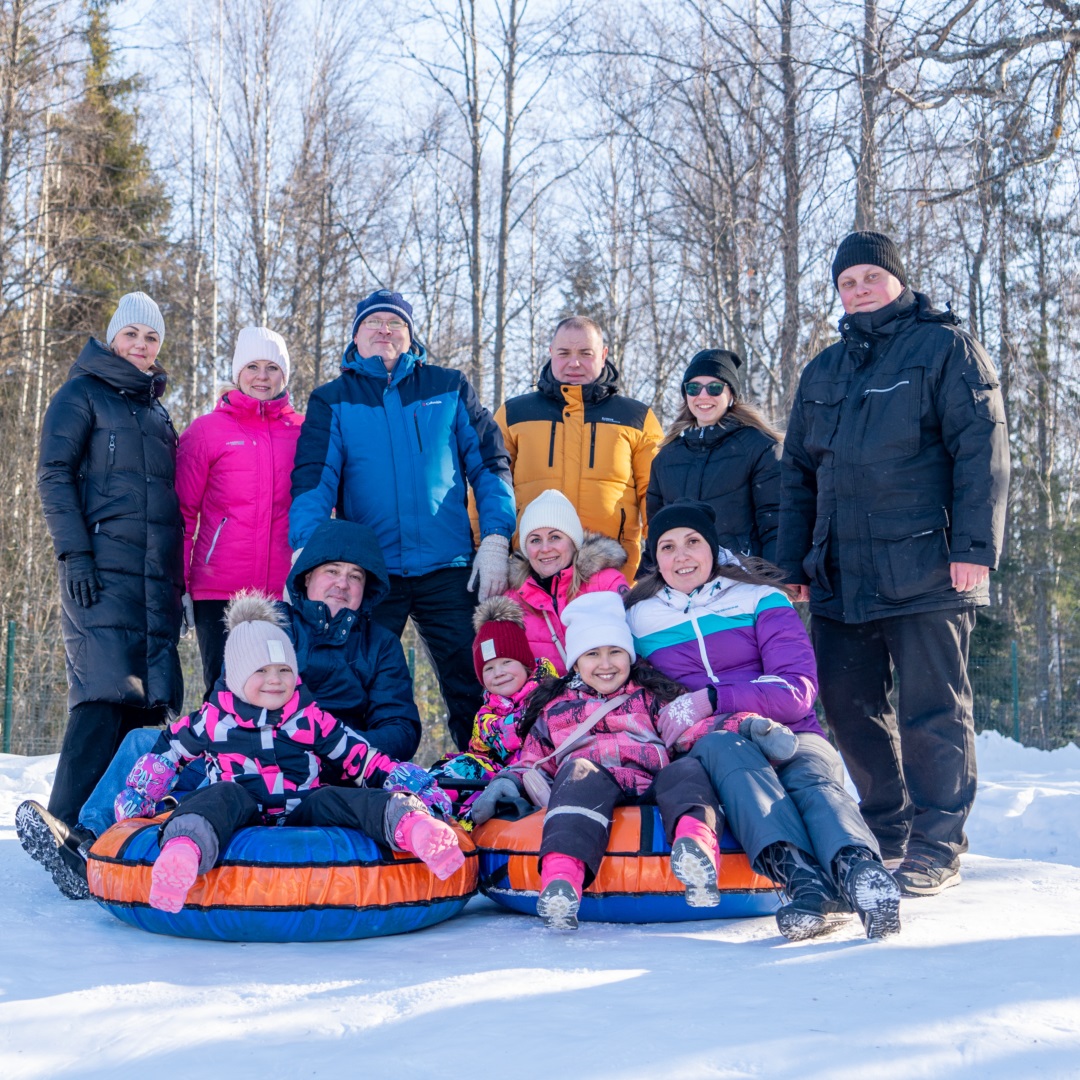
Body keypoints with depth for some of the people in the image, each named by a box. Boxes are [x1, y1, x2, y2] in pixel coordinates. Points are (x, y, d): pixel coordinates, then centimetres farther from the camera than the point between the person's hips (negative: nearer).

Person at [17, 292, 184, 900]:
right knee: (108, 692, -19)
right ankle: (59, 824, -21)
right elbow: (54, 475, -4)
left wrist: (178, 575, 20)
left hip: (156, 575, 7)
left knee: (145, 700, 0)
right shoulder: (83, 393, 5)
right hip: (104, 569, -7)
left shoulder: (157, 411, 24)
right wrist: (74, 553, -14)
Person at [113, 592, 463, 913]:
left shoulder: (312, 720, 11)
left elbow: (365, 758, 11)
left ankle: (408, 824, -60)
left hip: (300, 816, 1)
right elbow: (165, 751, 24)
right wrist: (137, 799, 20)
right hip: (240, 819, -1)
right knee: (224, 794, -33)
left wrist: (415, 783, 0)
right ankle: (185, 849, -67)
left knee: (336, 798, -29)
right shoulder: (213, 720, 10)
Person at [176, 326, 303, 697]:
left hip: (287, 590, 2)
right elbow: (182, 512, 5)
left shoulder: (303, 432, 11)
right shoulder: (207, 429, 6)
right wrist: (178, 586, 0)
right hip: (218, 591, -1)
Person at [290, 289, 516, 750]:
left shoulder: (449, 388, 11)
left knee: (474, 691, 1)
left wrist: (495, 540, -4)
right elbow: (313, 480, -1)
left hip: (447, 570, 0)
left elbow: (488, 465, 8)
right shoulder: (332, 400, 9)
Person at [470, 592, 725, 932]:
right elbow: (533, 759, 31)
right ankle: (560, 878, -60)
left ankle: (695, 847, -63)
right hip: (586, 785, -1)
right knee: (581, 771, -36)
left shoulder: (654, 698, 31)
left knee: (687, 769, -31)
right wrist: (508, 781, 9)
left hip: (651, 785, 1)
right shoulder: (554, 708, 33)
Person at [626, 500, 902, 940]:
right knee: (721, 744, -37)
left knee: (812, 777, -34)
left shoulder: (761, 601, 11)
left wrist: (711, 699, -14)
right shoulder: (638, 622, 17)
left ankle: (860, 870, -66)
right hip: (704, 750, -1)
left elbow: (797, 692, 0)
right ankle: (803, 880, -61)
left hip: (791, 738, 1)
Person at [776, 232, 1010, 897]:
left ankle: (936, 848, 8)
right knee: (851, 709, 8)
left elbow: (983, 449, -6)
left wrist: (976, 545, -14)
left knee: (933, 711, -2)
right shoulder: (823, 373, 20)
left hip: (927, 573, -6)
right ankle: (887, 833, 22)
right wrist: (795, 562, 14)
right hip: (841, 578, 6)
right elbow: (799, 474, 22)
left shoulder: (945, 348, 3)